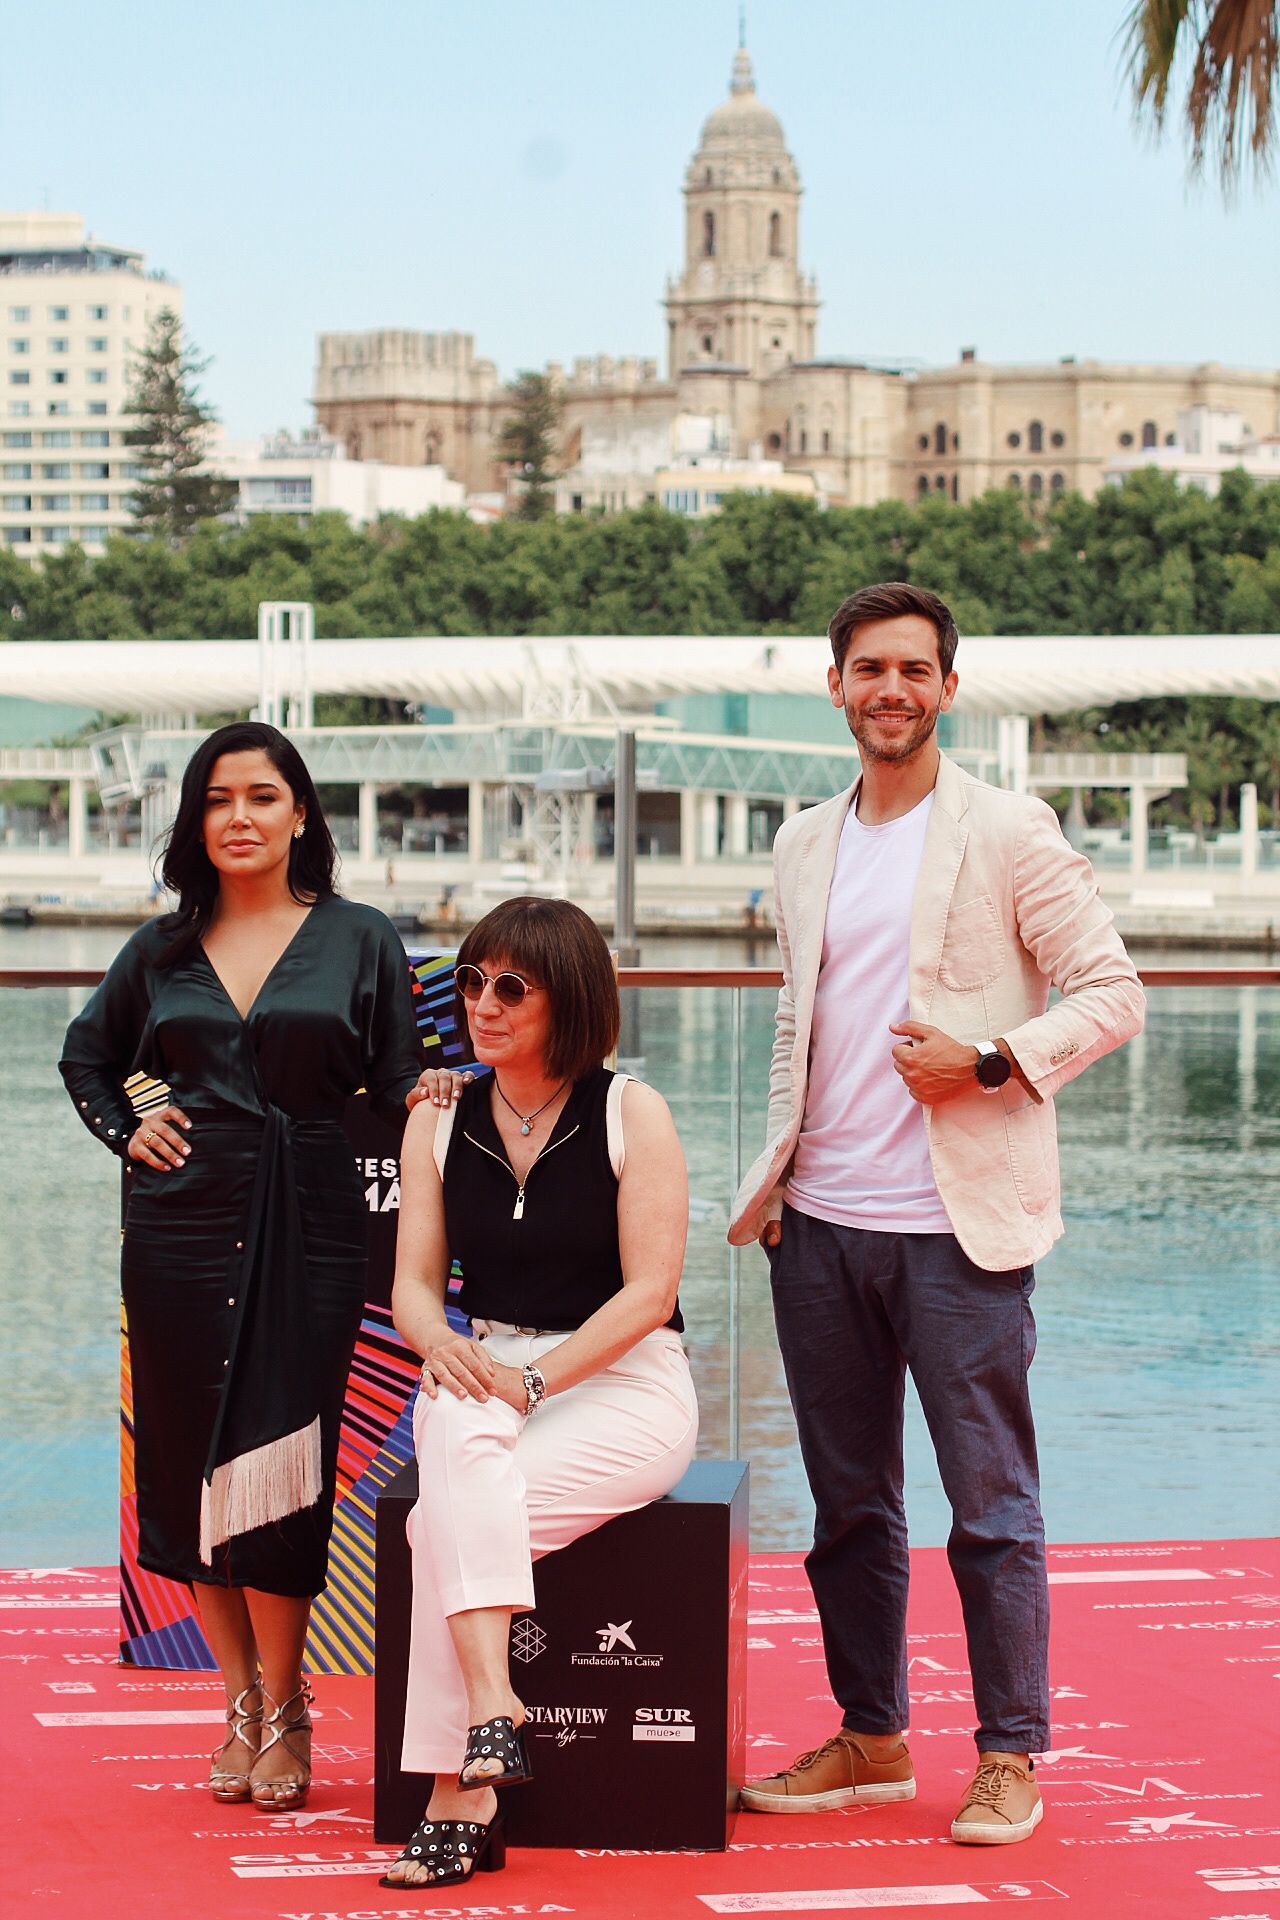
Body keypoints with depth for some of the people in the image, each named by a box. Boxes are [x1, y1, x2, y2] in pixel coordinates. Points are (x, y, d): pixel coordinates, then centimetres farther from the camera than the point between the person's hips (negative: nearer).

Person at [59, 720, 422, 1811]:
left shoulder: (360, 942, 4)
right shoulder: (165, 947, 10)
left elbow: (396, 1085, 6)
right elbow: (88, 1053, 25)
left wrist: (433, 1098, -12)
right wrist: (125, 1134, 11)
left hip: (308, 1229, -3)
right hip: (182, 1221, 3)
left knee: (280, 1464, -6)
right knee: (188, 1463, 3)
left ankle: (284, 1712, 8)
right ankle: (244, 1700, 16)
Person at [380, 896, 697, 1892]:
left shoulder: (632, 1113, -2)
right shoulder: (440, 1121, 11)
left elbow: (648, 1293, -8)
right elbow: (413, 1283, 8)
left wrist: (536, 1377, -19)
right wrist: (442, 1344, -16)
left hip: (625, 1382, -3)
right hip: (489, 1373, 3)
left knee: (445, 1521, -29)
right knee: (456, 1437, -35)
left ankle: (459, 1792, -26)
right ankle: (491, 1704, -42)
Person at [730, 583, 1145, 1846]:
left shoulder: (1008, 834, -4)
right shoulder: (806, 844, 13)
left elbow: (1112, 993, -4)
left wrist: (990, 1062, -17)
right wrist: (775, 1173, 10)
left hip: (956, 1224, -5)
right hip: (821, 1224, 6)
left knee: (991, 1506, 0)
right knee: (848, 1503, 12)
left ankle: (1009, 1757, 9)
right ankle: (871, 1740, 22)